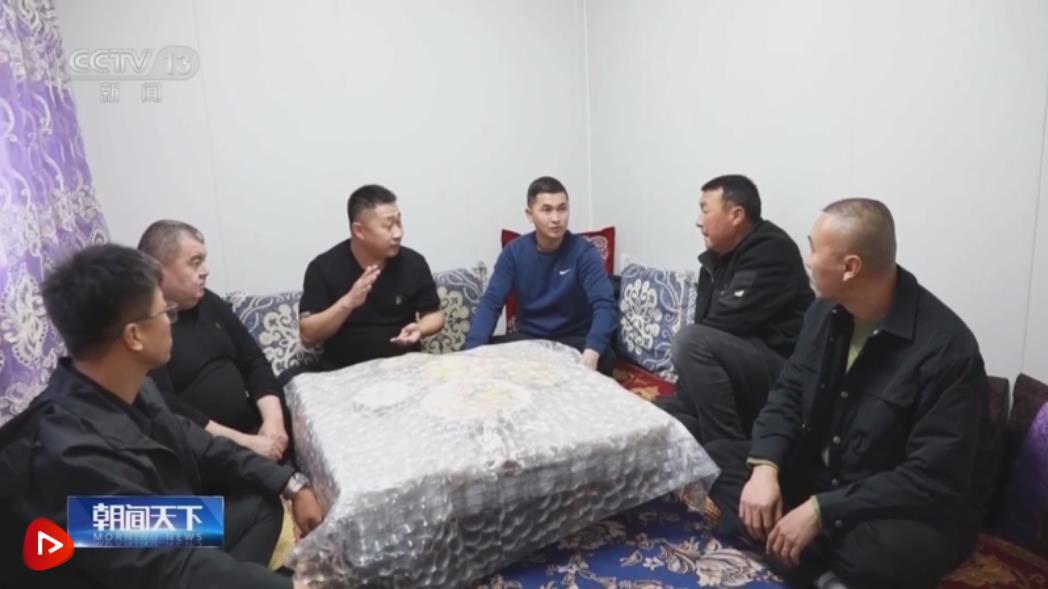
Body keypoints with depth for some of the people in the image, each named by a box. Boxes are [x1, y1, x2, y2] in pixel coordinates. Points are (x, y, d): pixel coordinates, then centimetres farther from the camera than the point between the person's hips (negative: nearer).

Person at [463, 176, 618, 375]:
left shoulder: (583, 252, -13)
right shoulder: (514, 252, -5)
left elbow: (605, 305, -25)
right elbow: (491, 302, -11)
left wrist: (592, 352, -46)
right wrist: (472, 351, -30)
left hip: (573, 339, -2)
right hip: (528, 337, 2)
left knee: (604, 358, -33)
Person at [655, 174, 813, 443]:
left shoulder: (772, 250, -14)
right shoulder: (717, 257, 11)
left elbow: (731, 321, -23)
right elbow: (705, 325, 8)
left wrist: (682, 354, -7)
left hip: (780, 374, -8)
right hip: (740, 373, 8)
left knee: (691, 341, -30)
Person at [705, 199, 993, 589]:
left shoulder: (945, 347, -24)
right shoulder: (826, 311, -2)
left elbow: (933, 479, -25)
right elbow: (789, 394, 3)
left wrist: (821, 511, -28)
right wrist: (765, 467, -16)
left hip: (914, 512, -7)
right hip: (823, 479, 7)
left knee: (886, 551, -40)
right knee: (718, 457, -7)